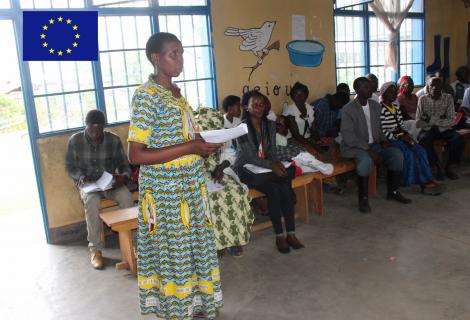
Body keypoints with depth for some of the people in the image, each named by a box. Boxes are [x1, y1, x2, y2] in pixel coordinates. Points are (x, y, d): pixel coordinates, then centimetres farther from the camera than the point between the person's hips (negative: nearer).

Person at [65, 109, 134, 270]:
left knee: (127, 197, -31)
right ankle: (95, 249, -24)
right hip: (87, 184, -1)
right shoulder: (75, 141, -7)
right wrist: (81, 176, -17)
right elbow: (70, 166, 4)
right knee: (92, 201, -35)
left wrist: (123, 177, -22)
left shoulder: (114, 140, -7)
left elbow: (124, 165, 0)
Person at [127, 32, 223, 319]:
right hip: (166, 191, -8)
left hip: (191, 187, 8)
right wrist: (190, 147, -23)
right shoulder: (146, 96, -15)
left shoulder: (177, 93, 10)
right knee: (174, 256, 6)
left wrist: (205, 144, 1)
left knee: (195, 250, 17)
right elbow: (136, 155, -21)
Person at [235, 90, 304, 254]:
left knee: (285, 189, -23)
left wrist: (277, 163, -16)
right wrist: (272, 166, -28)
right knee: (273, 190, -29)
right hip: (246, 169, -5)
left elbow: (272, 151, 6)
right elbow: (250, 157, -17)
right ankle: (279, 236, -19)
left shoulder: (270, 125, 7)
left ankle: (290, 233, -18)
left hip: (266, 167, 5)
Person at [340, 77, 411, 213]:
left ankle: (393, 192, 4)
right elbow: (348, 136, -19)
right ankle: (363, 199, -20)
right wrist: (368, 150, -24)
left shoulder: (376, 106, 9)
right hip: (354, 146, -7)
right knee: (366, 160, -36)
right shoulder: (348, 109, -13)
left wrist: (383, 141, -2)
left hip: (373, 144, 7)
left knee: (397, 154, -13)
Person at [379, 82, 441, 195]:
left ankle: (426, 181, -11)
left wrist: (406, 134, -1)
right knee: (408, 153, -26)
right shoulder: (380, 109, -13)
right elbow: (382, 131, -18)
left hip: (400, 136, 8)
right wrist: (399, 137, -17)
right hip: (388, 140, -8)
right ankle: (423, 182, -12)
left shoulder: (395, 106, 15)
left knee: (420, 150, -12)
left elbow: (402, 124, 19)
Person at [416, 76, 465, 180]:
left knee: (459, 140, -27)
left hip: (444, 129, 1)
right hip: (428, 129, -1)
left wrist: (433, 120, -20)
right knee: (424, 141, -34)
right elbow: (418, 123, -8)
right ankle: (439, 165, -14)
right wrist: (440, 120, -15)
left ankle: (449, 166, -4)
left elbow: (452, 121, -8)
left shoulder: (448, 98, -2)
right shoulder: (422, 99, -2)